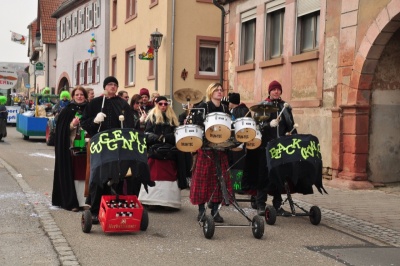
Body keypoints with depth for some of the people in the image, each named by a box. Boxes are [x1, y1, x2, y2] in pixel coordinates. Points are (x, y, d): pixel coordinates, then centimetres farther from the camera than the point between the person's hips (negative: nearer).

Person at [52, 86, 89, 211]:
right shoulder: (67, 111, 2)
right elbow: (61, 130, -1)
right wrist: (72, 125, -16)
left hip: (85, 146, 2)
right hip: (70, 146, -2)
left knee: (84, 172, 2)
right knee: (71, 173, -2)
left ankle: (83, 200, 7)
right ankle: (71, 201, 4)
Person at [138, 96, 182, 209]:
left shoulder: (172, 118, 17)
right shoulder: (152, 117, 8)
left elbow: (176, 133, 7)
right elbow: (147, 134, -2)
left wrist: (165, 137, -10)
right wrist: (158, 138, -18)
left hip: (169, 151, 3)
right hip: (155, 151, -3)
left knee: (169, 176, 0)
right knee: (154, 174, -7)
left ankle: (168, 200, 2)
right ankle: (153, 199, -5)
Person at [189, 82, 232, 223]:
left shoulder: (225, 109, 14)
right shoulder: (202, 107, 1)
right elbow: (196, 124, -4)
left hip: (221, 148, 4)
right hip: (205, 147, -4)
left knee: (219, 178, 1)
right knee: (203, 177, -3)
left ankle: (215, 210, 8)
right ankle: (201, 210, 4)